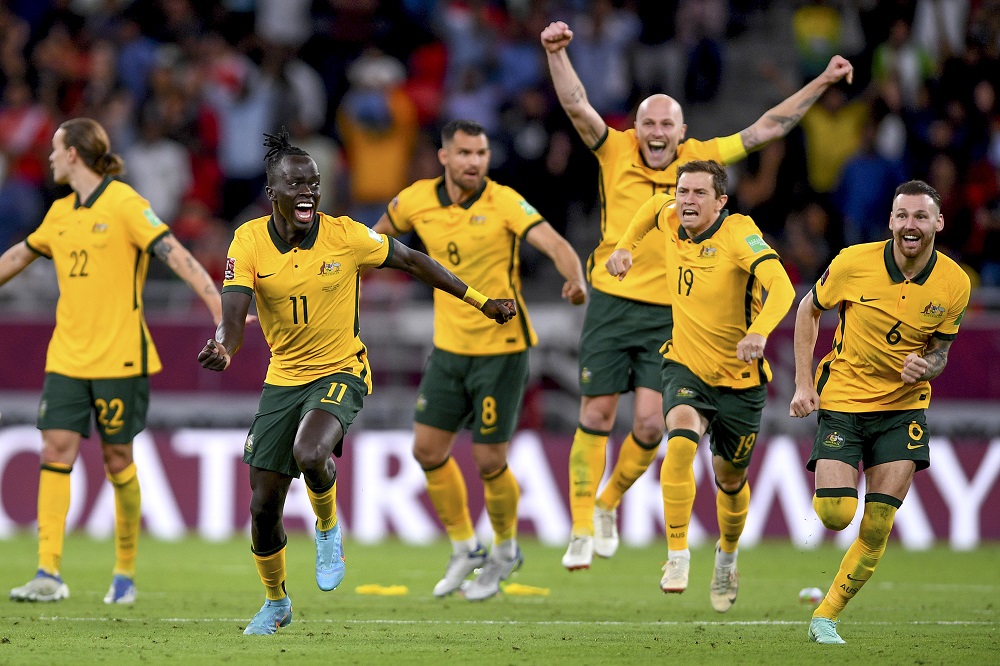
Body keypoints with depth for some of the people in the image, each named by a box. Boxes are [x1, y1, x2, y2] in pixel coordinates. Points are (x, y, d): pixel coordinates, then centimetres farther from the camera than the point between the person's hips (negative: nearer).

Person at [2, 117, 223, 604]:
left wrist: (216, 300, -27)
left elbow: (173, 253, -16)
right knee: (56, 451, -7)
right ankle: (49, 574, -10)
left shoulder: (124, 204, -9)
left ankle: (126, 572, 18)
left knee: (117, 459, 2)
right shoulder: (59, 213, 12)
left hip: (117, 357, -6)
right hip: (66, 357, 6)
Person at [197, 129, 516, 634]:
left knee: (310, 455, -34)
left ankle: (328, 530, 1)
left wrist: (480, 302, 7)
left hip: (339, 372, -3)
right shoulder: (250, 240, -10)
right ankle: (275, 603, 29)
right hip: (283, 379, 3)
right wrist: (224, 349, -44)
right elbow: (234, 307, -20)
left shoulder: (345, 235, -12)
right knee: (263, 506, 2)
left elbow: (410, 260, 2)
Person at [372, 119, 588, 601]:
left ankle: (505, 549, 24)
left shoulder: (504, 203, -17)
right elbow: (381, 232, 19)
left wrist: (576, 280, -49)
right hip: (449, 346, 5)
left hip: (501, 349, -5)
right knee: (428, 449, 5)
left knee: (489, 462, -3)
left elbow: (554, 244, -30)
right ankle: (464, 548, 25)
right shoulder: (418, 200, -3)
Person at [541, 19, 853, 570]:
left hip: (669, 314, 1)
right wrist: (556, 53, -28)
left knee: (650, 424, -6)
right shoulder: (616, 152, -2)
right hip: (612, 303, -1)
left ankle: (609, 504, 20)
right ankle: (582, 529, 8)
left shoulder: (700, 159, 2)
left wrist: (822, 83, 5)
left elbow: (767, 129, 6)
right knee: (595, 416, -2)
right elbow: (576, 106, -13)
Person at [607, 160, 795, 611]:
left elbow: (780, 285, -37)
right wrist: (625, 246, 18)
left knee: (730, 478, 13)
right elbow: (654, 206, 24)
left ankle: (727, 557, 43)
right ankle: (677, 557, -29)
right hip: (686, 366, 3)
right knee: (681, 440, -28)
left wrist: (759, 333, -53)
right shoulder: (671, 219, -4)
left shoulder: (738, 234, -21)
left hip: (739, 378, -3)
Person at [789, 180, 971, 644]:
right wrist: (803, 384, -4)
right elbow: (809, 310, 2)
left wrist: (925, 367, -19)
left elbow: (940, 350, 6)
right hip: (842, 398, -2)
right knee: (835, 515, -15)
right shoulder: (855, 262, -14)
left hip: (903, 406, 2)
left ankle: (825, 618, 10)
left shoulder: (954, 283, -8)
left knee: (877, 530, -5)